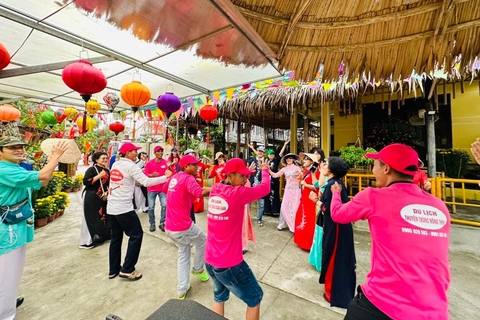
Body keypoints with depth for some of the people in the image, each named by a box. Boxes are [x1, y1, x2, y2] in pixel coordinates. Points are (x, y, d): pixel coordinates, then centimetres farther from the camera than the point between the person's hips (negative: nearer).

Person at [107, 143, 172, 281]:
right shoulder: (130, 166, -13)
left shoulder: (115, 164, 11)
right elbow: (146, 182, -22)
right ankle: (127, 269, 9)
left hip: (111, 207, 9)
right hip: (124, 208, -9)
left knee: (116, 237, 17)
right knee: (136, 234, 3)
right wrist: (165, 177, -17)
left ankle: (114, 270, 28)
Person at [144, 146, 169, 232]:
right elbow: (144, 174, -1)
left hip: (163, 188, 0)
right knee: (151, 207, 5)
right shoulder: (150, 163, -2)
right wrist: (152, 175, -19)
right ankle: (152, 223, 25)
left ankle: (162, 223, 12)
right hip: (151, 188, 0)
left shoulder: (166, 162, -1)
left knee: (165, 205, -6)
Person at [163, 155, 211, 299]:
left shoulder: (174, 177, 7)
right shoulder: (188, 178, -18)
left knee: (183, 254, 24)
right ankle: (198, 269, 41)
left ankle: (182, 291, 30)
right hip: (183, 226, -8)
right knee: (203, 241, 21)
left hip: (169, 227, 8)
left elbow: (165, 189, 28)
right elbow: (200, 193, -38)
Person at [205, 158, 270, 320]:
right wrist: (265, 170, 7)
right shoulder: (238, 193, -22)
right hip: (230, 264, -7)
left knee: (219, 296, 32)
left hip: (209, 260, 7)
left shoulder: (214, 189, -4)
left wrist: (244, 177, 12)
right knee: (255, 298, 20)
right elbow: (265, 188, -10)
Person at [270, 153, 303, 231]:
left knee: (295, 207, 1)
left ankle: (295, 225, 15)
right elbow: (275, 175, 4)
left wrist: (299, 175, -23)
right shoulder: (284, 169, 7)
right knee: (284, 206, 0)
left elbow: (302, 178, -2)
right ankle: (282, 224, 14)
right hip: (288, 189, 2)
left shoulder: (296, 168, 1)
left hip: (296, 189, -2)